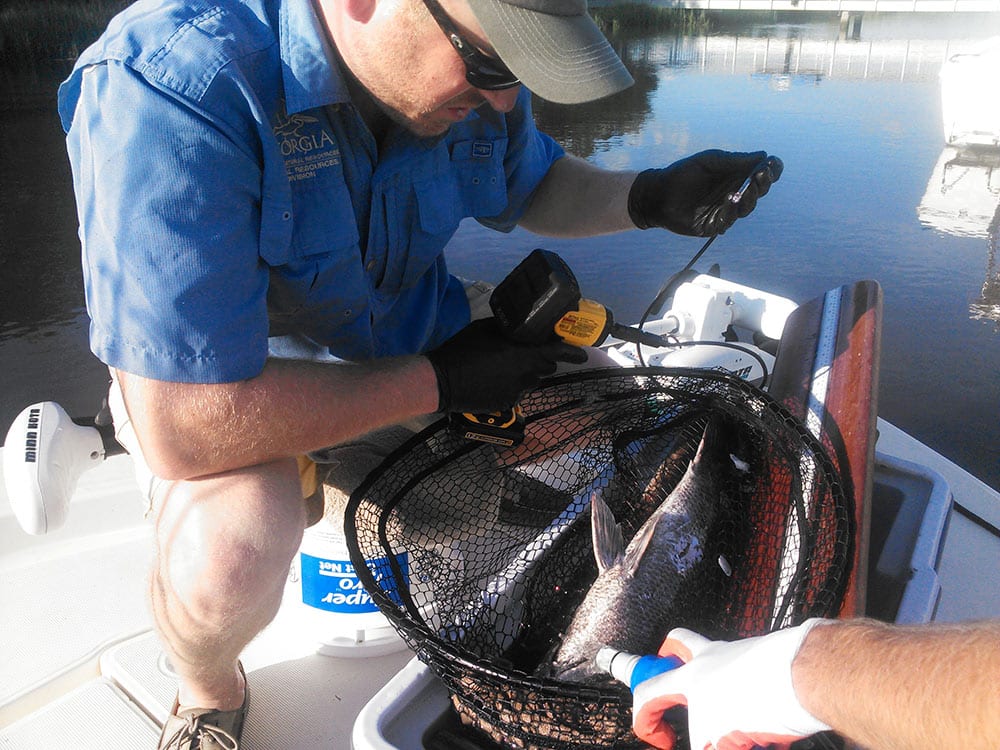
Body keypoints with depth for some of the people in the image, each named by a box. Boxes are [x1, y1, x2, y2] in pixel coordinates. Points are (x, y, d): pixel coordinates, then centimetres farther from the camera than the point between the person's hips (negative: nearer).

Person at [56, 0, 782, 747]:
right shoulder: (171, 86, -33)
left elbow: (533, 187, 10)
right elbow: (187, 429, -36)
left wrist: (652, 197, -10)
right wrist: (439, 380, -27)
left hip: (409, 330, 6)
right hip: (230, 381, -5)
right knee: (221, 562, -35)